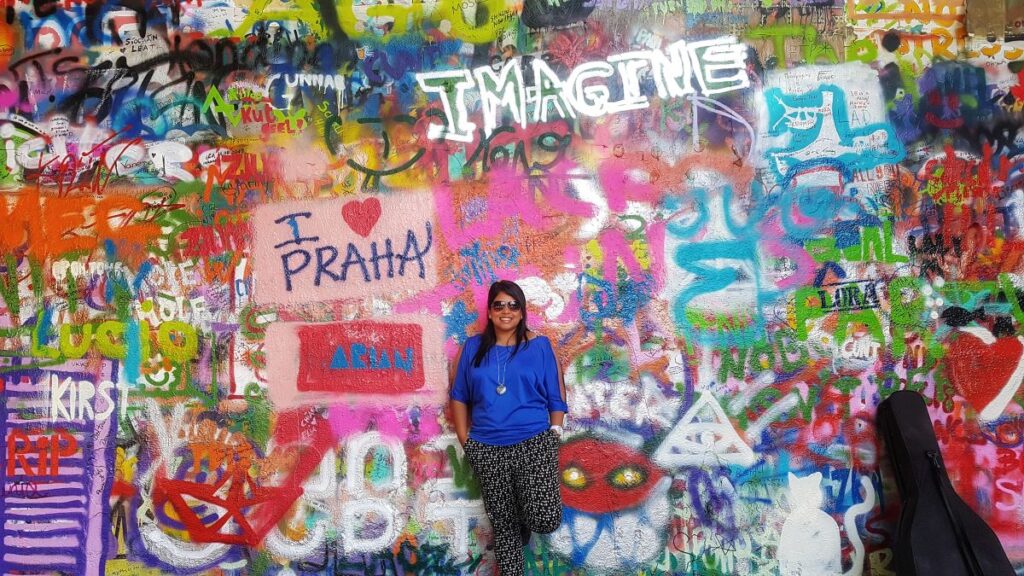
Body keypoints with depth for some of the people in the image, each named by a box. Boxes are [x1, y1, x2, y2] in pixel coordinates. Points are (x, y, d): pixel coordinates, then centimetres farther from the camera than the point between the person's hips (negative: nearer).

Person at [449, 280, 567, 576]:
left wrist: (554, 434, -4)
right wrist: (465, 440, 4)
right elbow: (459, 397, 11)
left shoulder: (539, 345, 4)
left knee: (546, 520, -15)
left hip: (534, 442, -2)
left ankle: (525, 515, 19)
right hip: (487, 449, 2)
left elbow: (556, 398, 5)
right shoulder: (473, 347, 8)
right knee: (502, 524, 7)